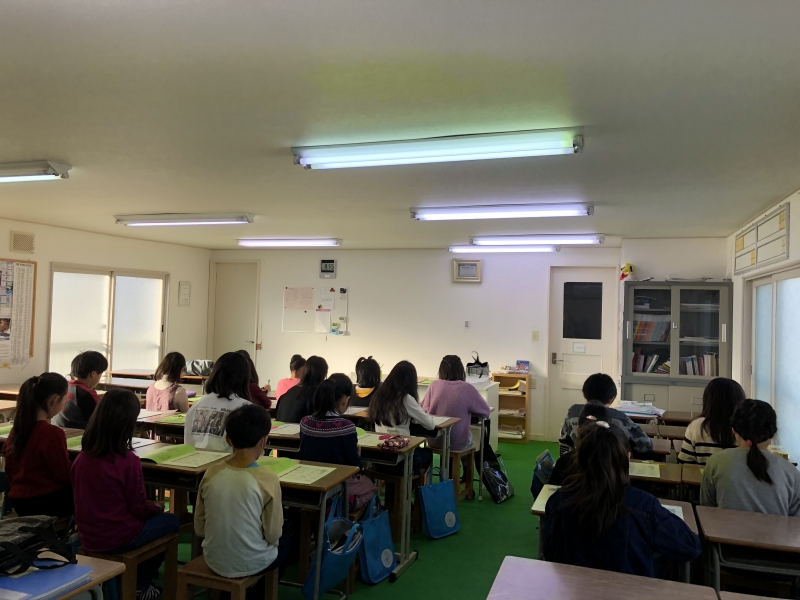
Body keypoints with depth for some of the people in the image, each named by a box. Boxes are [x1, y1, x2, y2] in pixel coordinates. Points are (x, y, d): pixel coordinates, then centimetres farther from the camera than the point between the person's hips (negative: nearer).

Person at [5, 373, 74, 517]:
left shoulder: (16, 429, 1)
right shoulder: (52, 433, -23)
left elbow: (10, 470, 13)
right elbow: (64, 474, -16)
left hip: (19, 501, 8)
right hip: (46, 502, -8)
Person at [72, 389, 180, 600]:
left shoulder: (82, 457, -6)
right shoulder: (127, 461, -25)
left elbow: (90, 499, 8)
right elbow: (139, 508, -15)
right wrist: (157, 507, 7)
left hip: (88, 537, 7)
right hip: (117, 540, -7)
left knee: (153, 516, 27)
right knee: (172, 521, 16)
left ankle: (136, 578, 30)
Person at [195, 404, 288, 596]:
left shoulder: (211, 473, -10)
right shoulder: (268, 479, -22)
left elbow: (199, 529, -1)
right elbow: (273, 535, -13)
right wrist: (274, 540, 8)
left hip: (214, 560, 4)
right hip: (250, 564, -4)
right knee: (282, 546, 28)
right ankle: (254, 592, 28)